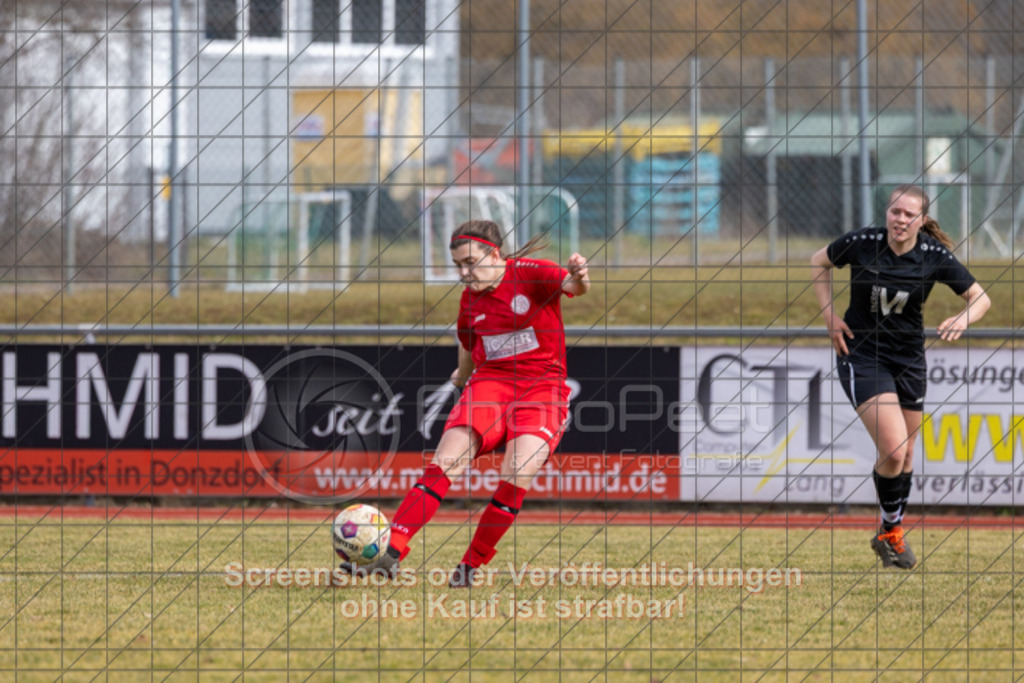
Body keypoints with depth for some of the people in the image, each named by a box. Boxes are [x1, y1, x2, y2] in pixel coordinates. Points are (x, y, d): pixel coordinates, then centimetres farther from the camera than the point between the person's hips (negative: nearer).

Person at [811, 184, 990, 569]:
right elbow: (819, 262, 5)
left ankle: (891, 534, 33)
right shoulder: (862, 244, -14)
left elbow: (980, 298, -3)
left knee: (905, 454, 12)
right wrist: (829, 315, -3)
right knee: (893, 448, -17)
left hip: (908, 360, 3)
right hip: (861, 356, -3)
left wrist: (963, 319, -25)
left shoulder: (934, 257, -11)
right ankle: (890, 530, 4)